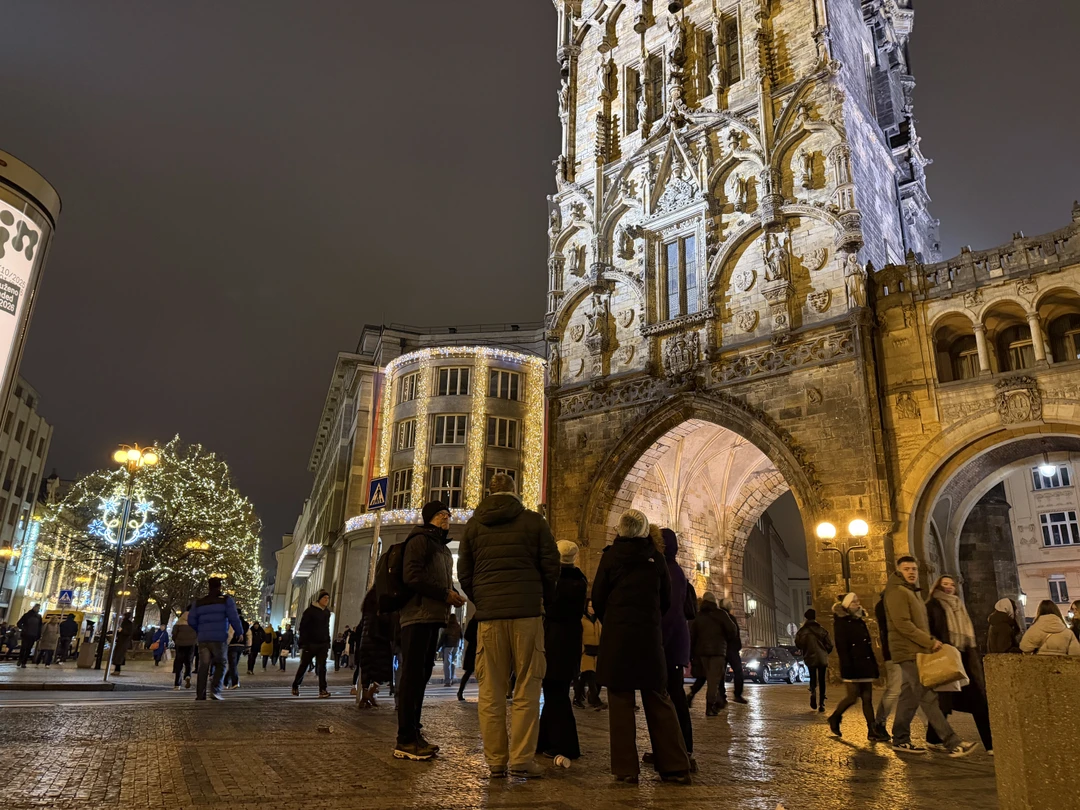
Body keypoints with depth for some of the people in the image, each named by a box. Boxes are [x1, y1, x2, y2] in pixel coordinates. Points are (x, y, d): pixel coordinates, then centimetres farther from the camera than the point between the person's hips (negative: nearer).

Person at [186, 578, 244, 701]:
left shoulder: (199, 602, 13)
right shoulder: (226, 600, 1)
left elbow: (191, 620, 10)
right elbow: (233, 618, -6)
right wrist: (240, 632, 5)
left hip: (203, 639, 3)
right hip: (219, 639, -3)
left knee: (203, 666, 7)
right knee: (220, 664, 7)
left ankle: (200, 695, 5)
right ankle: (215, 691, -7)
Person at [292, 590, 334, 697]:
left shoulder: (327, 612, 12)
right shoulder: (310, 610, -7)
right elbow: (302, 627, -10)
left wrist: (328, 642, 14)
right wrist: (303, 643, -15)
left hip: (323, 644, 4)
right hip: (310, 643, -4)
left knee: (322, 666, -5)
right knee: (304, 665, 7)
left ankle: (323, 690, -9)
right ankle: (295, 686, 25)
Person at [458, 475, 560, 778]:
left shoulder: (474, 524, 9)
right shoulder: (534, 520, 2)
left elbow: (464, 574, 11)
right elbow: (551, 566, 2)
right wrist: (546, 601, 16)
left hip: (489, 615, 2)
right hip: (527, 613, -2)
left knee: (491, 691, 7)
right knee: (527, 690, 3)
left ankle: (495, 761, 9)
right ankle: (521, 760, 1)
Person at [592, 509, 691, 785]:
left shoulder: (611, 555, -2)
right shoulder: (656, 558, 3)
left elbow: (598, 598, 1)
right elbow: (667, 600, 11)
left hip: (617, 637, -2)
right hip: (650, 637, 2)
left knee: (620, 701, 3)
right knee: (658, 701, 10)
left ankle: (625, 769, 3)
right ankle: (675, 767, 11)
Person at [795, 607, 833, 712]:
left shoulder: (802, 631, -4)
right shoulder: (822, 630, -1)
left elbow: (798, 644, -6)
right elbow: (829, 645, -1)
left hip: (810, 658, -1)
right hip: (822, 659, 1)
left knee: (813, 678, 16)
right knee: (821, 681, 9)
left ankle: (813, 692, -14)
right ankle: (821, 704, 4)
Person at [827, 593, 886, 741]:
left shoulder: (860, 621, 16)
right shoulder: (841, 623, -6)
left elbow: (868, 646, 19)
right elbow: (842, 648, -13)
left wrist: (874, 666, 14)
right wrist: (847, 668, -20)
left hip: (865, 665, 7)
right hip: (853, 666, -7)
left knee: (867, 698, 4)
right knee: (853, 697, -6)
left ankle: (872, 731, 4)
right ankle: (834, 718, 16)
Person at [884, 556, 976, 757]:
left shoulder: (911, 592, 21)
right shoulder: (897, 592, -11)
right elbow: (902, 624, -19)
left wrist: (930, 642, 8)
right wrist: (929, 641, -16)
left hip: (915, 652, 10)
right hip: (909, 652, -10)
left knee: (909, 696, 12)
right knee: (928, 698, -10)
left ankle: (901, 739, 18)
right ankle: (952, 743, -11)